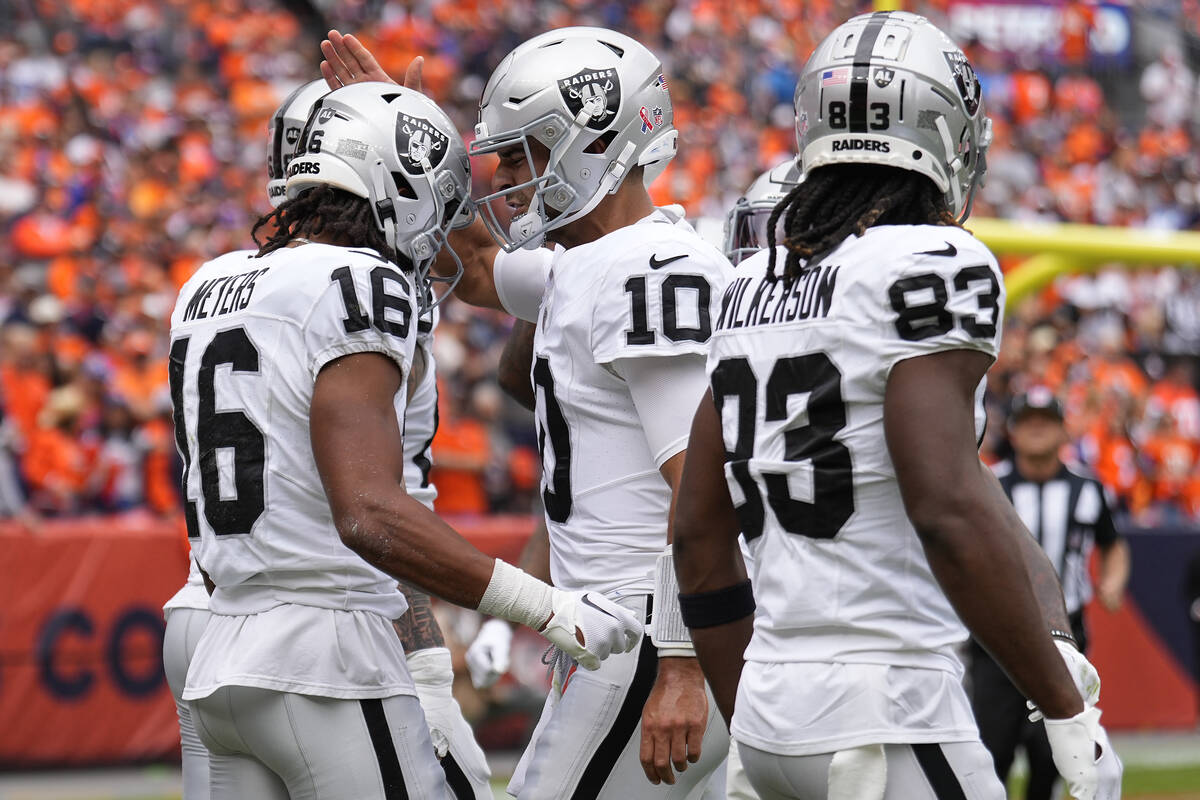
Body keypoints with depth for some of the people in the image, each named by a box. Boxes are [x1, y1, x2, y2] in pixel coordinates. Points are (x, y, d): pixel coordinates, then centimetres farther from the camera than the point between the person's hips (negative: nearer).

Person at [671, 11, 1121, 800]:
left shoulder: (754, 287, 13)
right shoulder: (933, 268, -10)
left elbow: (699, 536, 17)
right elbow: (950, 512, -20)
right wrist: (1069, 712, -15)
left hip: (773, 706, 8)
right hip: (885, 718, -8)